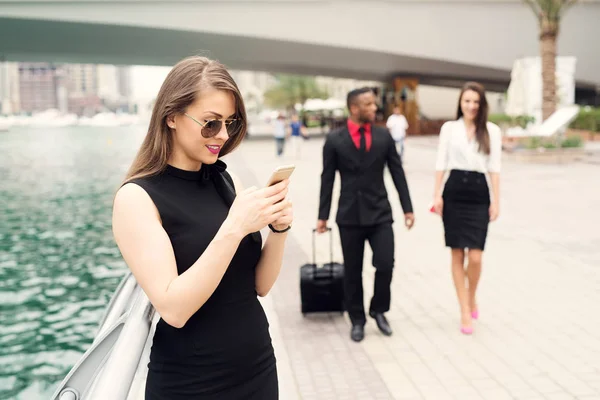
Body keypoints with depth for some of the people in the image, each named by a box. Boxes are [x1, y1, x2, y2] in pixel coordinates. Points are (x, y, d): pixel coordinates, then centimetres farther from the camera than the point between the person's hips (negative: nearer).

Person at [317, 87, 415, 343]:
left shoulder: (384, 136, 2)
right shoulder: (335, 140, -3)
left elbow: (397, 173, 5)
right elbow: (327, 179, 0)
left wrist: (407, 208, 3)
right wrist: (322, 215, 0)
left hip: (380, 212, 1)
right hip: (349, 215, -1)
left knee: (385, 264, -7)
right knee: (352, 271, 7)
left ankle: (378, 310, 20)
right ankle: (357, 320, 25)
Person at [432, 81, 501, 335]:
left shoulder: (492, 131, 6)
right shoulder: (449, 128, 7)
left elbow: (494, 167, 4)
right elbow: (441, 163, 6)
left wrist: (496, 200, 0)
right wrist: (437, 195, -1)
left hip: (479, 194, 0)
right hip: (454, 192, 1)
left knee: (475, 256, -7)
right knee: (457, 255, 3)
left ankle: (472, 296, 24)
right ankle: (465, 311, 14)